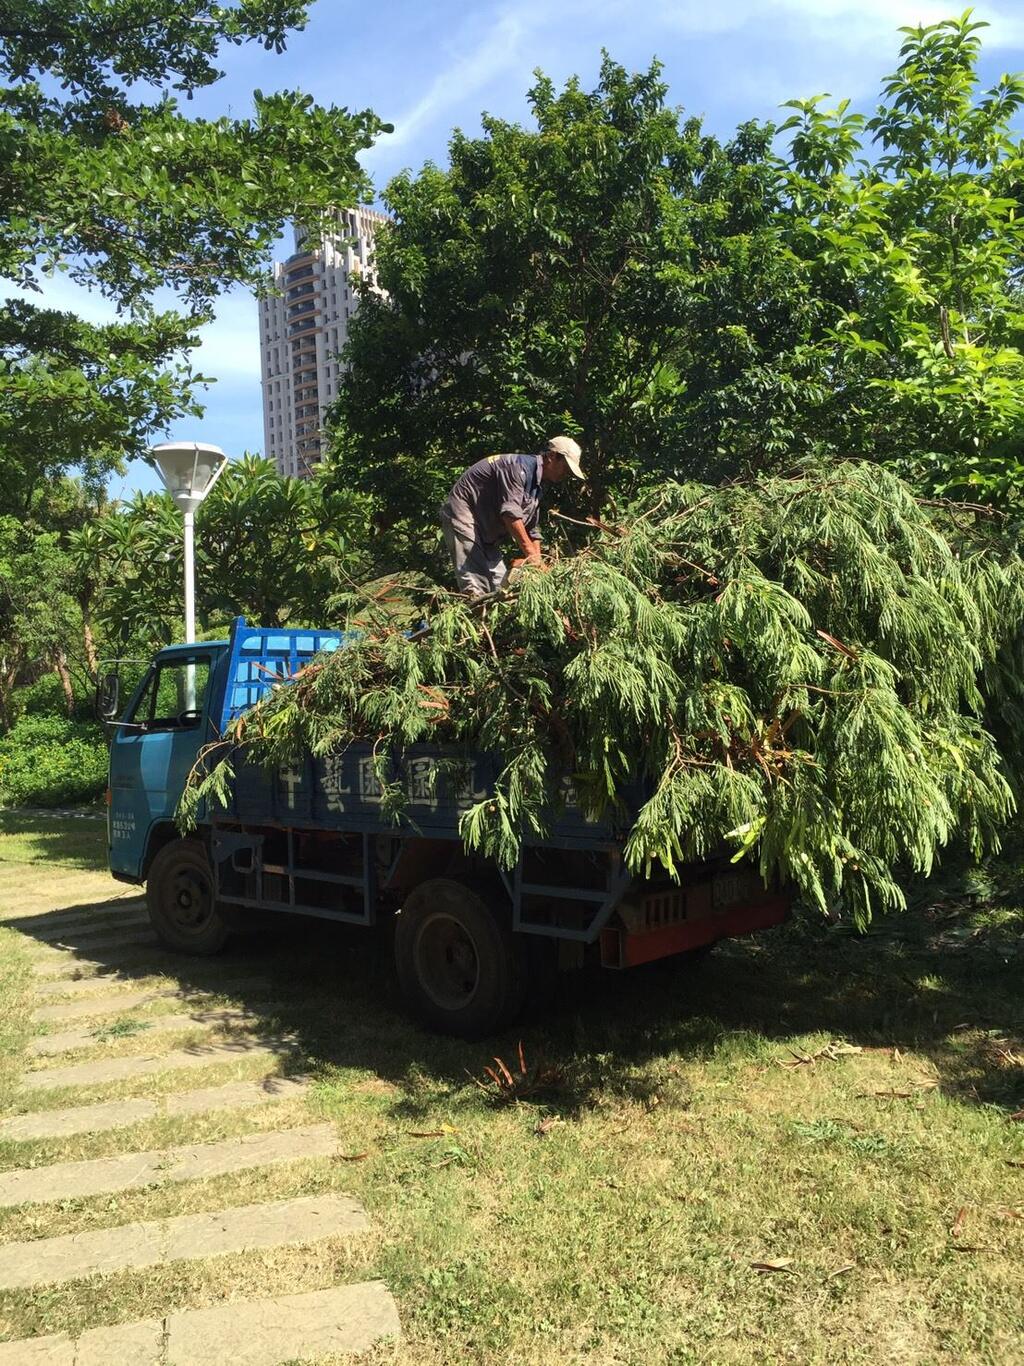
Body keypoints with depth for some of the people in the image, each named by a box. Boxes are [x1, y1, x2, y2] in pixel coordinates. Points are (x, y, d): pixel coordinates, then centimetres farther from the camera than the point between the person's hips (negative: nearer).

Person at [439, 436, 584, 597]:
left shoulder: (536, 487, 12)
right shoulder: (519, 466, -17)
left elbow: (531, 530, 15)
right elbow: (511, 513, -27)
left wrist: (537, 563, 2)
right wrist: (531, 554, -26)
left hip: (485, 532, 10)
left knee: (501, 582, 6)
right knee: (476, 586, -20)